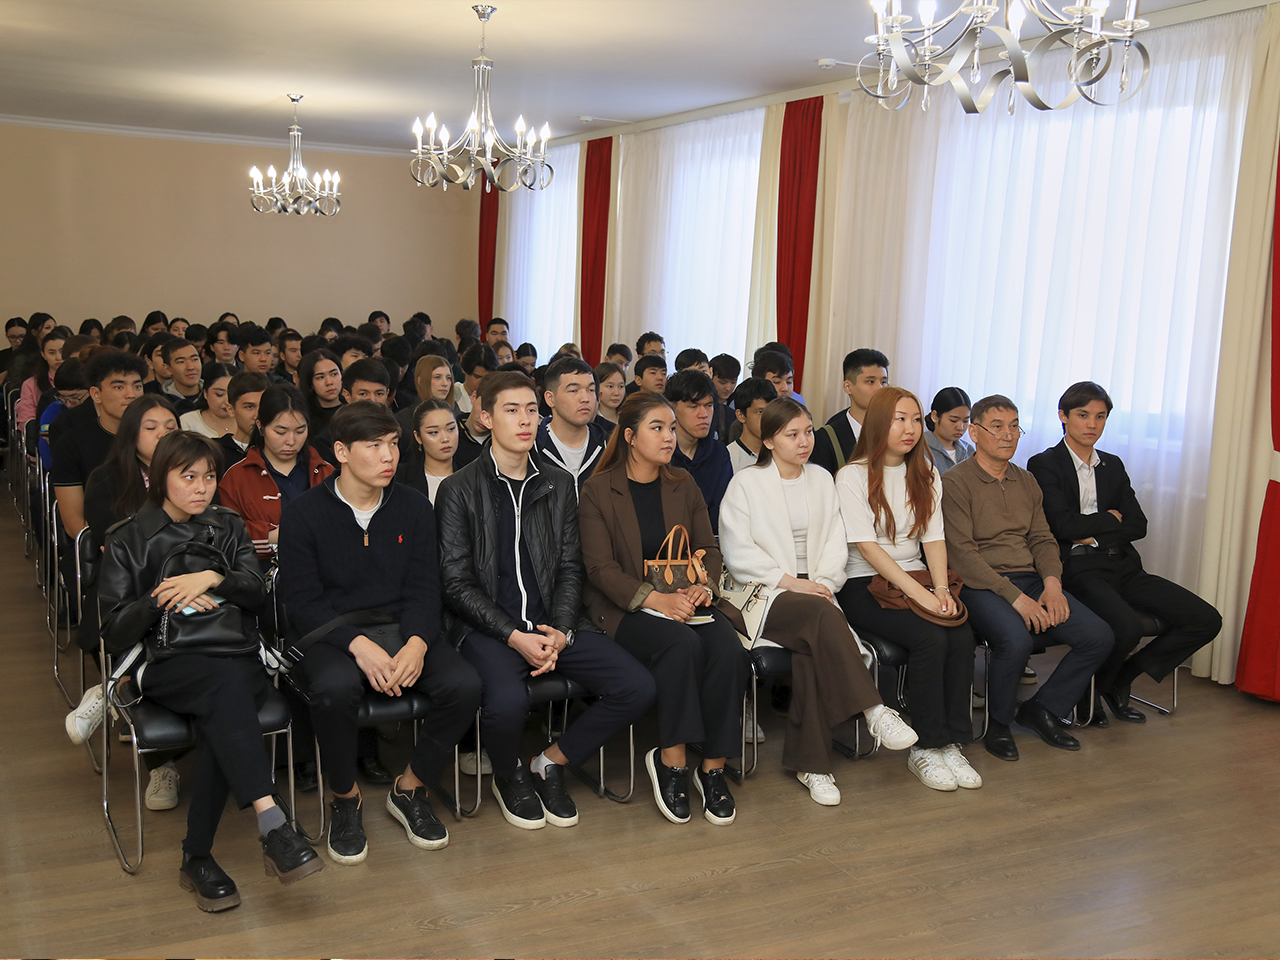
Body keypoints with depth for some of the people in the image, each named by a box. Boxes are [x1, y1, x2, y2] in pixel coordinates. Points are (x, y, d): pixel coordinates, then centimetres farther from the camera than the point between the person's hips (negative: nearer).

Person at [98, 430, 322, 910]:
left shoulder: (228, 528, 20)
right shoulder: (128, 541, 11)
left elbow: (257, 592, 4)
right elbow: (114, 634, 4)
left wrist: (213, 579, -13)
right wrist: (161, 601, -11)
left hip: (235, 655, 3)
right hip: (163, 664, -2)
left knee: (221, 716, -33)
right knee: (227, 682, -36)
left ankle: (197, 856, -26)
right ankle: (272, 823, -48)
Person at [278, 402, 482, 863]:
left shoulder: (414, 507, 7)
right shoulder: (304, 513, -2)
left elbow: (423, 588, 3)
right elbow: (302, 601, -7)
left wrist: (416, 644, -18)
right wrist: (359, 644, -23)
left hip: (401, 630, 3)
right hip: (333, 635, -3)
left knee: (464, 684, -24)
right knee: (334, 688, -37)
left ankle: (409, 789, 2)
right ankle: (345, 800, -7)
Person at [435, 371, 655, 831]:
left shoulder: (560, 485, 12)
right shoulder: (459, 490, -1)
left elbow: (569, 569, 11)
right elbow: (457, 583, -5)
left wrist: (560, 632, -8)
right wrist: (514, 636, -16)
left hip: (553, 624, 4)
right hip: (487, 626, -4)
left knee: (637, 687, -13)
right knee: (507, 700, -34)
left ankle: (551, 764, 10)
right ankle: (509, 777, 3)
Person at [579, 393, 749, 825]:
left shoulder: (683, 485, 15)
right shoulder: (598, 491, -1)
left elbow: (708, 548, 15)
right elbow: (600, 567, -8)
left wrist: (702, 586, -8)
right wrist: (656, 599, -21)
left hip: (686, 600, 4)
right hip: (625, 608, -4)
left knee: (727, 650, -26)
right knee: (682, 645, -34)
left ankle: (713, 766, -13)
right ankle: (671, 761, -18)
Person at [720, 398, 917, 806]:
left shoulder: (822, 479, 18)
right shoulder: (745, 483, 4)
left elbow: (835, 543, 12)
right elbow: (738, 553, -4)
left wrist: (823, 582, -7)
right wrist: (789, 581, -13)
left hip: (812, 593, 3)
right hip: (765, 596, -3)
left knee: (812, 649, -30)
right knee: (821, 614, -35)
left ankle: (810, 763, -24)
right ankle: (874, 711, -34)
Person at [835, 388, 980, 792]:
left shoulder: (926, 476, 15)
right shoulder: (853, 477, -4)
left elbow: (933, 537, 8)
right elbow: (867, 547, -12)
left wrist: (941, 588, -11)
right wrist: (920, 593, -20)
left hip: (915, 579, 5)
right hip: (864, 584, -5)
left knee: (963, 635, -23)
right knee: (931, 637, -28)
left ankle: (952, 744, -14)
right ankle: (924, 748, -16)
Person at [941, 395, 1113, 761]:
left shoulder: (1026, 482, 19)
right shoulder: (954, 482, -6)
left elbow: (1043, 539, 16)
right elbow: (961, 553, -13)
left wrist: (1052, 584, -6)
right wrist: (1015, 597, -19)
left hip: (1031, 580, 7)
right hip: (980, 585, -7)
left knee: (1099, 637, -10)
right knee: (1017, 640, -34)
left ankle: (1042, 708, 10)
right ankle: (998, 721, -5)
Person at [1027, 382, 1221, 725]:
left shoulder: (1113, 465, 20)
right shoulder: (1044, 465, 0)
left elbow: (1138, 526, 10)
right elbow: (1063, 525, -13)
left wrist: (1093, 536, -6)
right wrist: (1111, 518, 2)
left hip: (1123, 566, 7)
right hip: (1079, 569, -7)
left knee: (1206, 619, -6)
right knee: (1128, 626, -34)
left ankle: (1121, 679, 7)